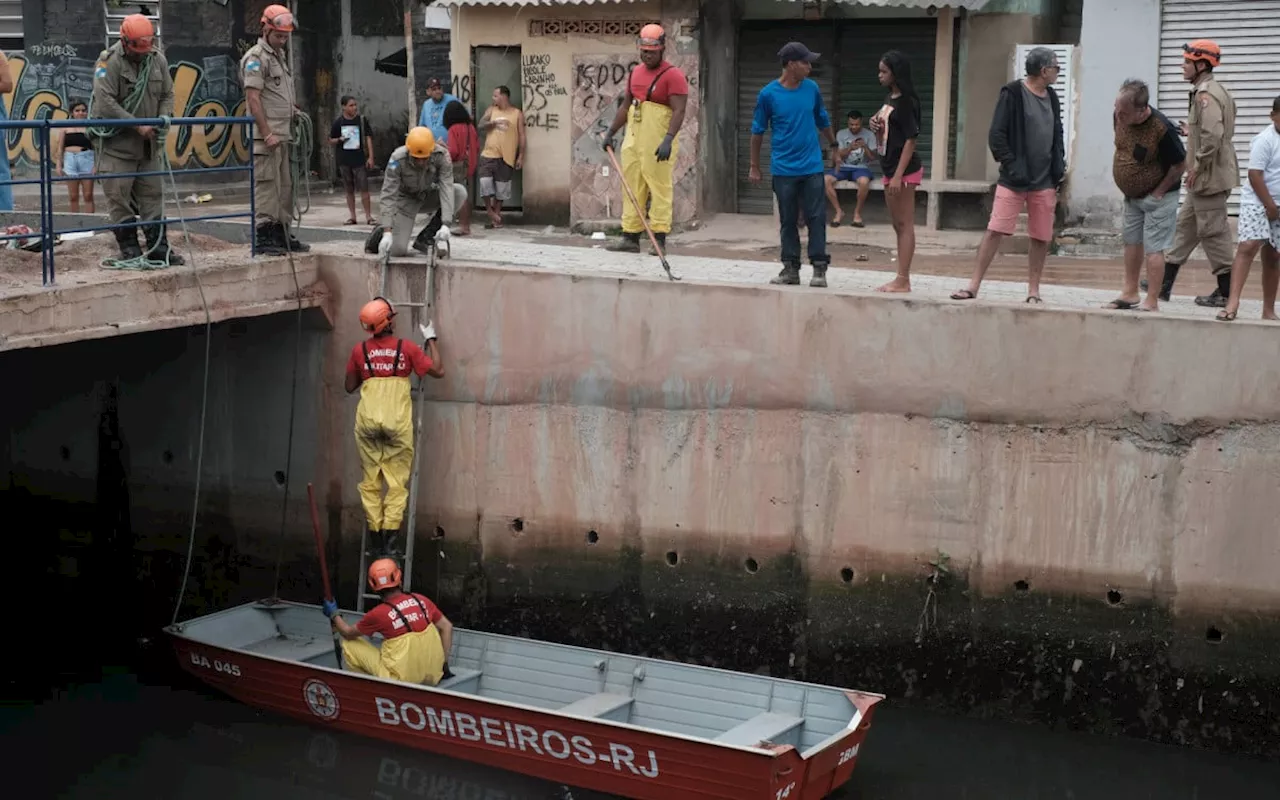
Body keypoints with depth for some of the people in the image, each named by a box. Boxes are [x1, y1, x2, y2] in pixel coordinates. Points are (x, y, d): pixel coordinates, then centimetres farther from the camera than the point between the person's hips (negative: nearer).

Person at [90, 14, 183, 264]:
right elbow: (105, 103, -20)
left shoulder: (157, 59, 5)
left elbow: (167, 94, 12)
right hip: (116, 143, -5)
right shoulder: (109, 61, -13)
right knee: (119, 198, -3)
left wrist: (164, 116, -9)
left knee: (152, 196, 8)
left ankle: (158, 248, 14)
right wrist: (137, 125, -20)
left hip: (147, 144, 6)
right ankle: (129, 249, 4)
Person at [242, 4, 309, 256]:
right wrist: (267, 133, -19)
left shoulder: (280, 56, 20)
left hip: (283, 134, 9)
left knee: (285, 185, 10)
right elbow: (253, 98, -15)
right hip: (266, 135, -9)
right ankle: (263, 236, -6)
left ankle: (282, 234, 15)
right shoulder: (256, 58, -8)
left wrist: (292, 109, 11)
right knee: (266, 184, -8)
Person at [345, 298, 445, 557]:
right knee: (397, 480, 5)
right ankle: (389, 534, -3)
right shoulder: (407, 348, -3)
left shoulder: (360, 351, 4)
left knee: (370, 480, 11)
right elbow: (438, 371, 4)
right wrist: (430, 339, 15)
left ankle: (375, 533, 10)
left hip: (368, 420, 2)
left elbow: (350, 387, 13)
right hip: (397, 421, -2)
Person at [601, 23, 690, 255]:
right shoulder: (635, 73, 16)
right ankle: (631, 238, 11)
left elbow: (679, 110, -15)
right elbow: (625, 106, 23)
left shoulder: (673, 75, -7)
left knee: (660, 188, -8)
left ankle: (660, 239, -7)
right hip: (633, 138, 8)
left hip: (658, 143, -7)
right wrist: (611, 132, 17)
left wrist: (668, 140, -27)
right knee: (632, 188, 7)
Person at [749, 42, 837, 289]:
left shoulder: (812, 89, 1)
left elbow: (823, 121, 17)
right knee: (787, 220, 7)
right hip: (783, 169, -1)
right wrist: (754, 167, 5)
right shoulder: (768, 94, -6)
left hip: (812, 167, 1)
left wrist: (834, 146, 26)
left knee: (816, 218, -2)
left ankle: (819, 268, 4)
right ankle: (790, 268, 15)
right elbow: (757, 131, 2)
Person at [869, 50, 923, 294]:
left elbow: (911, 139, -16)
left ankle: (903, 280, -6)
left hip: (904, 170, -9)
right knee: (898, 225, 11)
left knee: (905, 225, -7)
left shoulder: (906, 101, -13)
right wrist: (876, 127, -1)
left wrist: (898, 175, -20)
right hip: (890, 168, 9)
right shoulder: (889, 99, 13)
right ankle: (901, 279, 16)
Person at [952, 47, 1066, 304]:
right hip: (1013, 180, -5)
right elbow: (996, 136, -9)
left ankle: (1033, 290, 15)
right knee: (995, 230, -7)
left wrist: (1059, 166, 9)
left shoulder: (1052, 97, 12)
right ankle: (974, 285, -1)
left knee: (1041, 237, 5)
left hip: (1045, 182, 5)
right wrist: (1011, 166, -15)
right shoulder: (1013, 94, -7)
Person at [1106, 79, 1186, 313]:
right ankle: (1130, 294, 27)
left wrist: (1159, 192, -13)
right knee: (1131, 243, 15)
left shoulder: (1161, 129, -30)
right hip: (1131, 196, 7)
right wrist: (1125, 183, 10)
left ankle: (1151, 302, 1)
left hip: (1156, 197, -7)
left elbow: (1180, 164, -18)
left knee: (1152, 248, -4)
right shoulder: (1120, 117, -9)